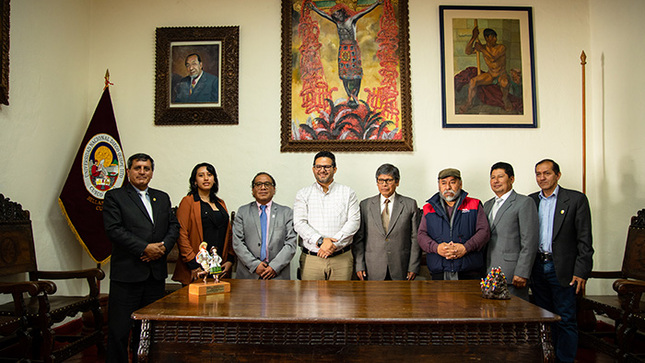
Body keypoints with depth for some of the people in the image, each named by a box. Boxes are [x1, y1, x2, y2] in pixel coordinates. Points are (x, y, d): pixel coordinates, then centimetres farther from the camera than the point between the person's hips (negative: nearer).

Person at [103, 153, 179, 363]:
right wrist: (145, 248, -15)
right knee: (120, 329, 0)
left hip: (156, 273, 5)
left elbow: (174, 226, 12)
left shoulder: (162, 198, 17)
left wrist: (164, 246, -7)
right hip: (127, 273, -4)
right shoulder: (114, 196, 1)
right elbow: (113, 230, -10)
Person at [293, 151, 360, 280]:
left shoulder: (348, 193, 9)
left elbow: (354, 222, -2)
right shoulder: (303, 194, 8)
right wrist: (320, 241, -17)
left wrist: (334, 243, -14)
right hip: (311, 259, 0)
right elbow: (299, 223, -2)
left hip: (341, 259, 0)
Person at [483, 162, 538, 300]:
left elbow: (529, 242, -10)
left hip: (512, 274, -6)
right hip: (489, 273, 6)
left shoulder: (524, 203, -4)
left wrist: (522, 273, -16)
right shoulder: (488, 205, 19)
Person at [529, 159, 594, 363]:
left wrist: (581, 272, -11)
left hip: (563, 269, -4)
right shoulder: (530, 201, 10)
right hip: (537, 268, 4)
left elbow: (584, 240, -5)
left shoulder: (576, 199, -2)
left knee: (566, 320, 1)